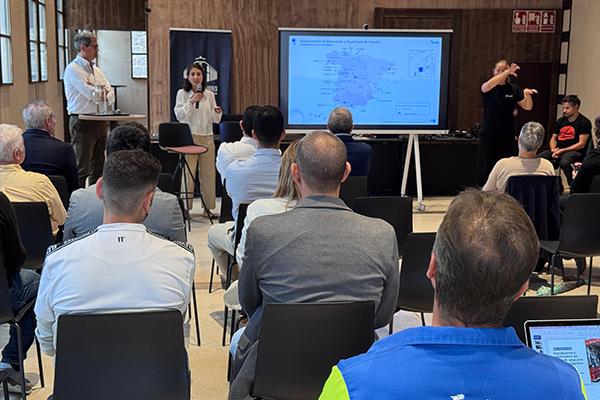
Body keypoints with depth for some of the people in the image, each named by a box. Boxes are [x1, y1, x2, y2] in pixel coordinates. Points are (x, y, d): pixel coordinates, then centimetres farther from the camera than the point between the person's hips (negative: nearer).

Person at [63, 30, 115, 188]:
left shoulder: (96, 70, 17)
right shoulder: (73, 69, -8)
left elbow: (110, 96, 12)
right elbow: (93, 95, -17)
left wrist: (104, 96, -9)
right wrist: (103, 91, 2)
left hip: (100, 121, 8)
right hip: (83, 123, -8)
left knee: (98, 167, 12)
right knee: (82, 168, -7)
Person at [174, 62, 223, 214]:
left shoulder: (210, 95, 10)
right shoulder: (182, 93, 1)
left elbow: (215, 120, 12)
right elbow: (179, 116, -8)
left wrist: (217, 113, -10)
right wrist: (191, 102, -18)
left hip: (207, 137, 3)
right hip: (189, 137, -3)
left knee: (208, 174, 6)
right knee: (188, 173, -5)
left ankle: (209, 207, 15)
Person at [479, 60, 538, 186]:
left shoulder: (513, 89, 5)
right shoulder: (489, 87, -1)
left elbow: (527, 107, 2)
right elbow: (486, 87, -26)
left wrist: (527, 94, -19)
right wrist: (507, 72, -33)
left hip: (507, 136, 2)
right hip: (489, 134, -1)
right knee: (486, 168, -1)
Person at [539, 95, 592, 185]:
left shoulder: (584, 122, -3)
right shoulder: (561, 121, 18)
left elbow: (581, 144, -10)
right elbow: (553, 139, 21)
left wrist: (562, 150, -14)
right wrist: (553, 150, -2)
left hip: (574, 151, -6)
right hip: (557, 150, 6)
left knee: (564, 162, -40)